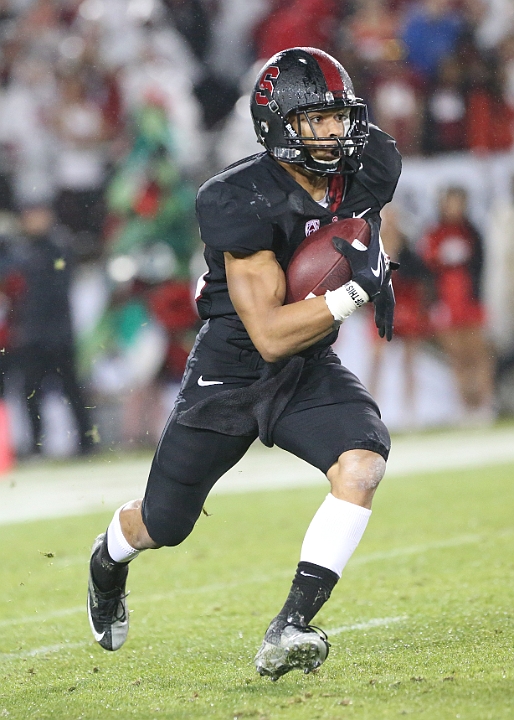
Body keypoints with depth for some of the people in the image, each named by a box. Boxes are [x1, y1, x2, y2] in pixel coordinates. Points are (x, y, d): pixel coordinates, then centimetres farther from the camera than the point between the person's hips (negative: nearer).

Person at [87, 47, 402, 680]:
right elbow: (270, 335, -30)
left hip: (312, 369, 4)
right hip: (231, 371, -4)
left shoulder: (366, 171, -10)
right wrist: (351, 294, -36)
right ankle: (108, 561, 50)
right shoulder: (245, 204, -28)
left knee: (362, 463, -27)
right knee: (163, 523, 12)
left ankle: (289, 630, -25)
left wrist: (373, 266, -6)